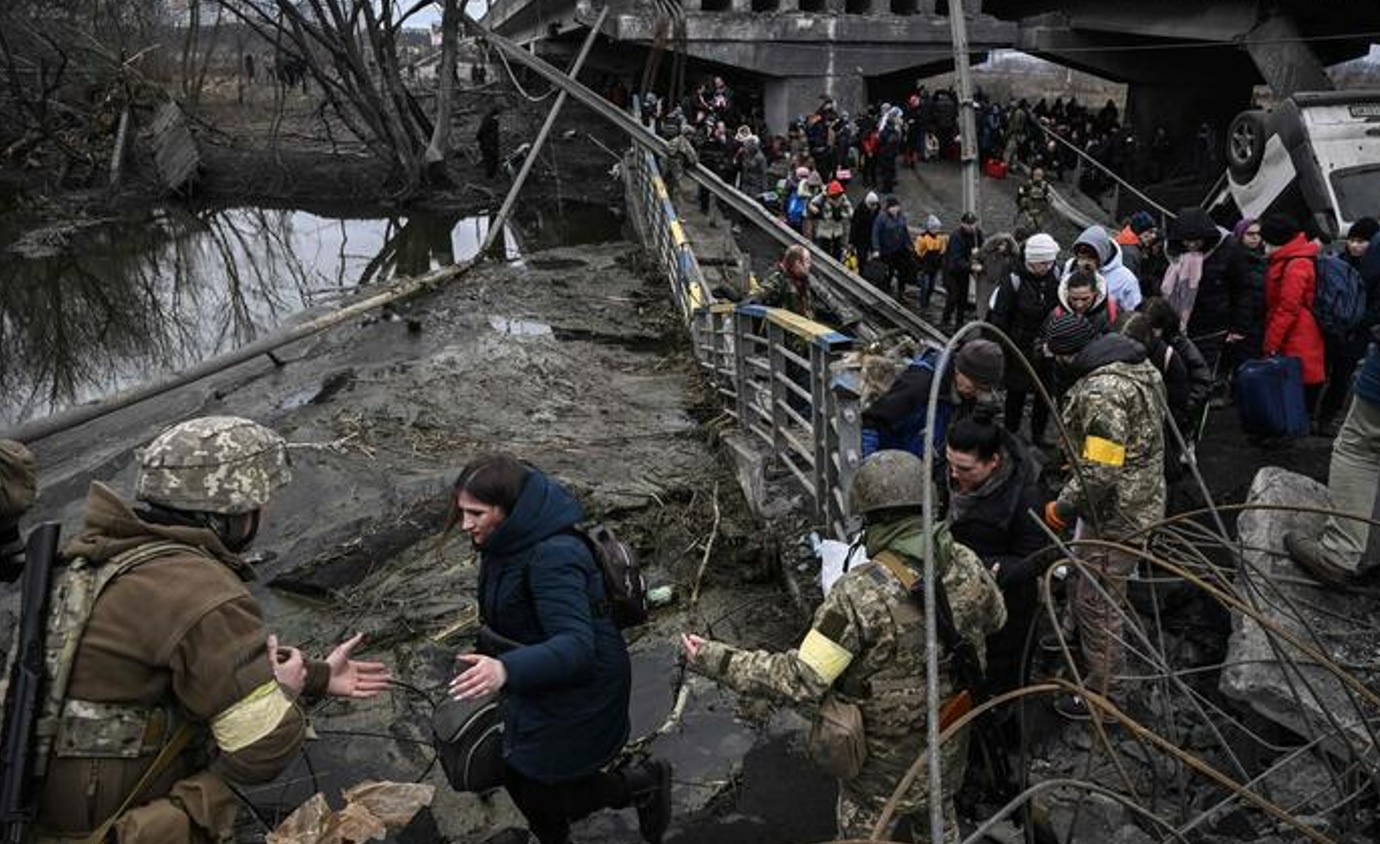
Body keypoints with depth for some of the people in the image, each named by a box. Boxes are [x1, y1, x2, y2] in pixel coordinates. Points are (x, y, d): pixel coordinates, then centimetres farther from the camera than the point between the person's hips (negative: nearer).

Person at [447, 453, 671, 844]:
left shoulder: (554, 556, -33)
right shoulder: (511, 538, -4)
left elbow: (576, 645, -42)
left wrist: (507, 669, -56)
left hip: (579, 690, -9)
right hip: (537, 684, 9)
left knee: (542, 794, 2)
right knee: (519, 777, 19)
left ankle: (644, 783, 20)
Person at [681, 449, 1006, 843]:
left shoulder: (861, 593, -32)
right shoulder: (967, 566, -14)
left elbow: (801, 681, -30)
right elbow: (996, 619, 8)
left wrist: (716, 660, -23)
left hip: (882, 757, -5)